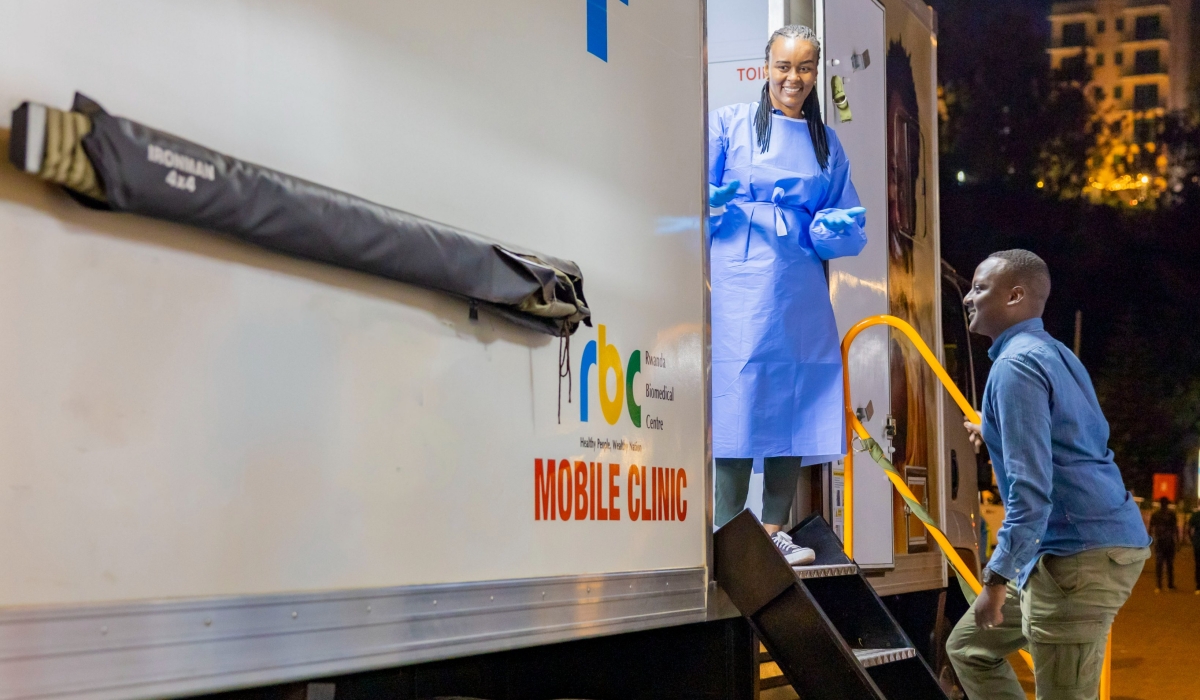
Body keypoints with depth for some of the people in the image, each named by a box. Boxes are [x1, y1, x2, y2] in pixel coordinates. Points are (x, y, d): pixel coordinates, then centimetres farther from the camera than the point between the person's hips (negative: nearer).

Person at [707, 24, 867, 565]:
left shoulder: (828, 144, 17)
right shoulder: (729, 124, 6)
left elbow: (849, 227, 17)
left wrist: (836, 227, -6)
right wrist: (712, 200, -21)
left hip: (801, 295, 4)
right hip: (738, 284, -4)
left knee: (794, 405, 2)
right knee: (738, 401, -10)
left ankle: (774, 530, 11)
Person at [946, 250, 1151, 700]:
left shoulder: (1016, 366, -15)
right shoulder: (1054, 354, 17)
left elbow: (1031, 487, -22)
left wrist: (997, 576, -20)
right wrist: (996, 437, 33)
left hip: (1080, 556, -11)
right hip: (1096, 542, 11)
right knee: (970, 646, 19)